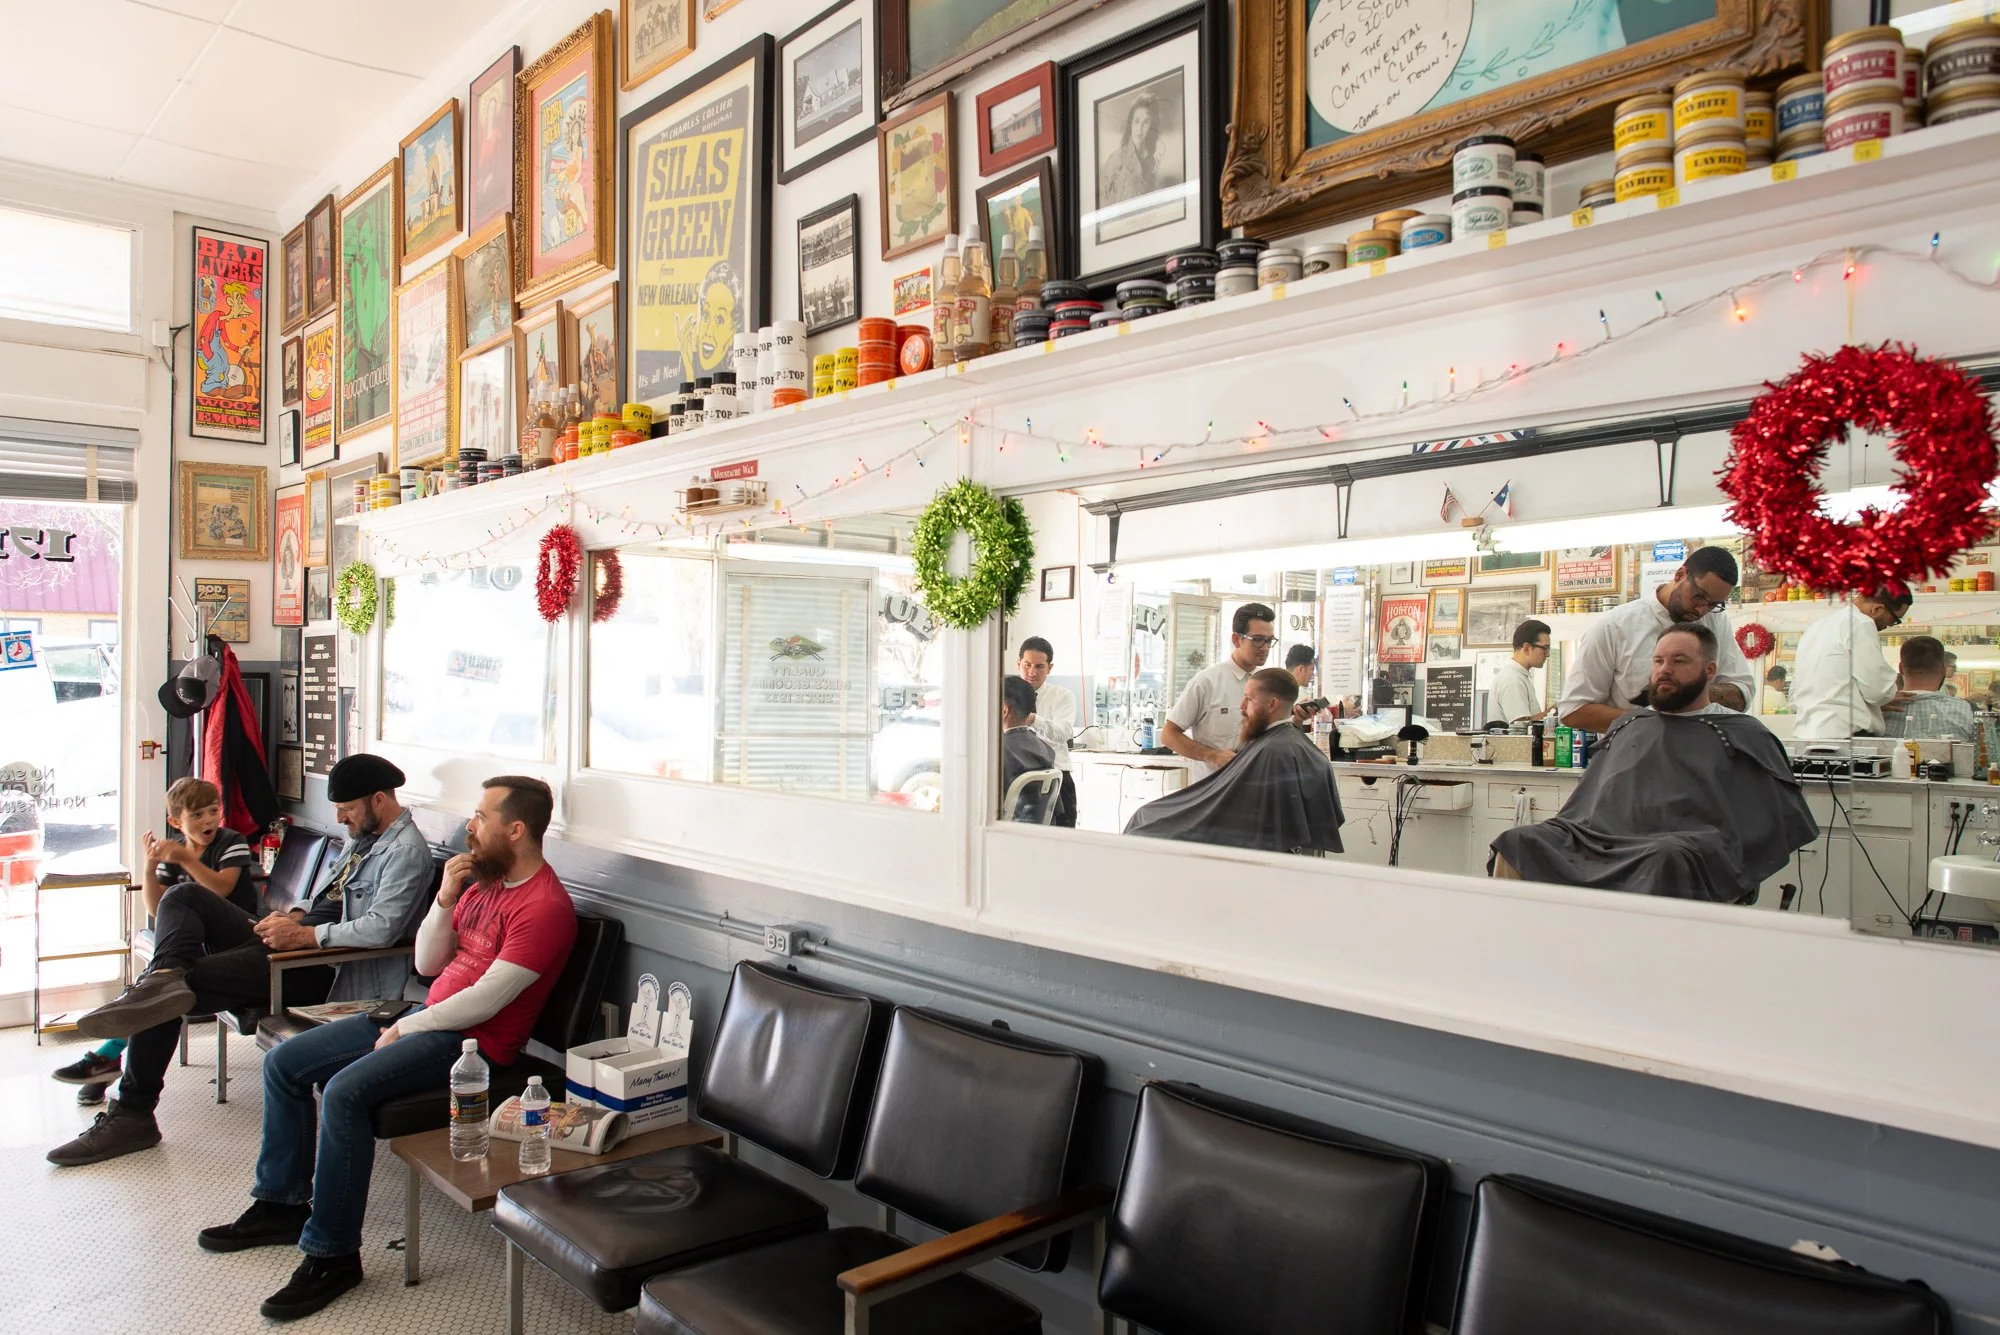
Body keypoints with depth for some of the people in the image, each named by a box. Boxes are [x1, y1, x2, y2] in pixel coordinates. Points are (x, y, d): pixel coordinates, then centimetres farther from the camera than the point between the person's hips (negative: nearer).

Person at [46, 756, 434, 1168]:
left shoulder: (406, 851, -16)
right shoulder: (364, 836, 17)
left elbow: (380, 929, -27)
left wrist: (301, 935, -22)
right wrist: (294, 916, 4)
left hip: (316, 967, -11)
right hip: (295, 937, 11)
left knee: (163, 1000, -12)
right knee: (183, 898, 3)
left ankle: (132, 1114, 1)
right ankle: (166, 977, -26)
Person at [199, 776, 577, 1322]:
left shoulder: (545, 906, -19)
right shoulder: (483, 880, 12)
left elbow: (482, 1003, -21)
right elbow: (427, 964, 13)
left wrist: (402, 1030, -10)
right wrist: (445, 898, -3)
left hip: (473, 1040, -10)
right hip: (428, 1015, 10)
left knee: (344, 1091, -28)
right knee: (284, 1063, 8)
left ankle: (333, 1255, -14)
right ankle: (282, 1204, 22)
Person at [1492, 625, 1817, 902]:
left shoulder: (1742, 734, 18)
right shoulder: (1626, 728, 31)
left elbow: (1785, 821, 10)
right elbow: (1582, 806, 28)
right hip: (1594, 840, 4)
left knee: (1667, 859, -41)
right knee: (1517, 843, -25)